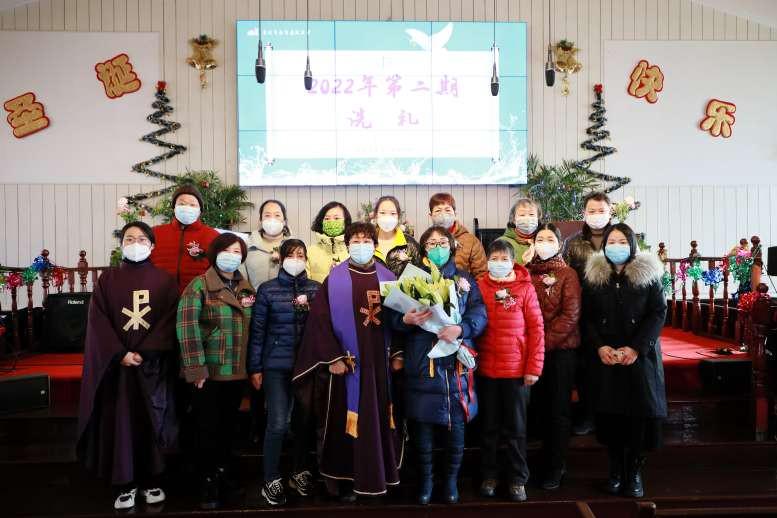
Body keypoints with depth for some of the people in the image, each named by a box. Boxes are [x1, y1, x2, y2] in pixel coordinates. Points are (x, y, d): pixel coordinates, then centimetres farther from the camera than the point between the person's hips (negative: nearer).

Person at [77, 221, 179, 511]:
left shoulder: (164, 281, 3)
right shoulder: (107, 280, 5)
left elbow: (170, 322, -5)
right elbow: (98, 322, -2)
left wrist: (144, 353, -15)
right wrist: (121, 354, -13)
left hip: (154, 363, 0)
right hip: (117, 363, 1)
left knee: (152, 421, 5)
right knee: (120, 421, 3)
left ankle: (152, 480, 18)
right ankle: (126, 483, 15)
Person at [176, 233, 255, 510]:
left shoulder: (247, 288, 11)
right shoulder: (199, 285, -8)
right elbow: (186, 326, -17)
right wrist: (196, 368, -20)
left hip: (237, 372, 5)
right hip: (209, 372, -5)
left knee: (228, 427, 15)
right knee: (208, 428, 3)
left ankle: (222, 475, 31)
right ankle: (208, 483, 18)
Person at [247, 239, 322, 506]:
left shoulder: (316, 288, 5)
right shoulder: (267, 289, 0)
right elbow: (257, 330, 0)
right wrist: (255, 367, -1)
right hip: (277, 366, -2)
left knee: (304, 421, 11)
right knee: (278, 424, -5)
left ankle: (299, 472, 30)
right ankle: (271, 480, 12)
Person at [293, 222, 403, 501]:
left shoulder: (388, 279, 8)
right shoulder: (335, 280, -2)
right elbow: (319, 320, -6)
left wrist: (397, 354, 3)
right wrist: (332, 358, -12)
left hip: (380, 362, 3)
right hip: (346, 363, -3)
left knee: (380, 420, 9)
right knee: (347, 423, 2)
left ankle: (381, 474, 24)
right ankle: (346, 481, 16)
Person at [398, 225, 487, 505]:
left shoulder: (465, 279, 10)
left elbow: (480, 314, -1)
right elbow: (394, 316, 0)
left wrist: (461, 329, -20)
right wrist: (406, 320, -22)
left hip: (456, 361, 1)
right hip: (421, 362, 0)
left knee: (456, 423, 6)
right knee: (423, 422, 5)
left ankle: (452, 479, 25)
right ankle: (426, 479, 23)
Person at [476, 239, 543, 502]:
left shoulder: (525, 288, -3)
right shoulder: (479, 286, 0)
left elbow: (536, 328, -4)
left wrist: (534, 368, -8)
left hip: (517, 370, -1)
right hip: (486, 369, 2)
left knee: (516, 428, 10)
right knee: (489, 426, 14)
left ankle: (518, 479, 24)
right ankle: (489, 475, 29)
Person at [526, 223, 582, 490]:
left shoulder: (568, 274, -3)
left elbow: (571, 315, -10)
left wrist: (545, 341, -14)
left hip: (561, 349, -3)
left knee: (558, 409, 4)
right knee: (541, 406, 11)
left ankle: (555, 468, 15)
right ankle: (551, 460, 27)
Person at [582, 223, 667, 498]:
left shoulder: (648, 274, 2)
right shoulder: (593, 276, 6)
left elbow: (659, 313, -3)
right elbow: (587, 317, 4)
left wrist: (636, 347, -13)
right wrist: (599, 346, -11)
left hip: (641, 355, -1)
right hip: (605, 356, 1)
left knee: (639, 413, -2)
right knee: (610, 413, 2)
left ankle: (634, 472, 11)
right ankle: (615, 469, 17)